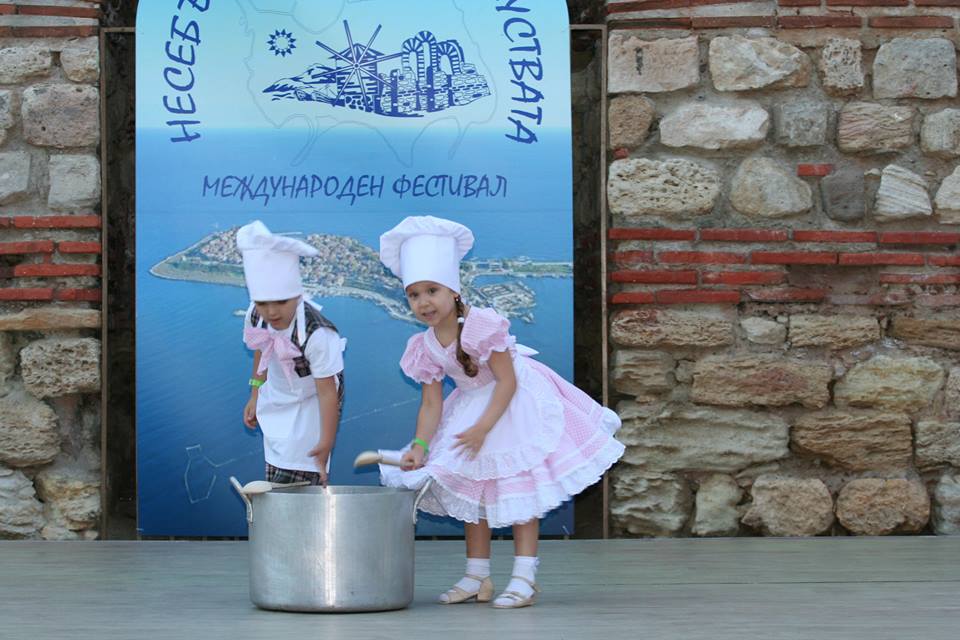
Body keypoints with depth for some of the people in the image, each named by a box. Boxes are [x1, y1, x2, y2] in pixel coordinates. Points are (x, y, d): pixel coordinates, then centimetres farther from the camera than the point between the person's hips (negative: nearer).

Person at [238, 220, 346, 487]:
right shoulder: (256, 317, -16)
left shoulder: (317, 335, -34)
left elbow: (327, 391, -29)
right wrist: (255, 395, 14)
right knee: (274, 481, 9)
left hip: (311, 403, -6)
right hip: (277, 398, 6)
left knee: (295, 481, -14)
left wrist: (326, 442, -29)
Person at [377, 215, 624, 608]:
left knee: (520, 485, -8)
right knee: (471, 486, 9)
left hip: (515, 403, -7)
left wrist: (481, 429, -30)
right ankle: (477, 576, 17)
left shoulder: (481, 325, -26)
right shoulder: (424, 347, -8)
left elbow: (506, 381, -26)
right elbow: (431, 404, -6)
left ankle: (524, 577, -7)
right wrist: (420, 445, -21)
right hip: (470, 407, 7)